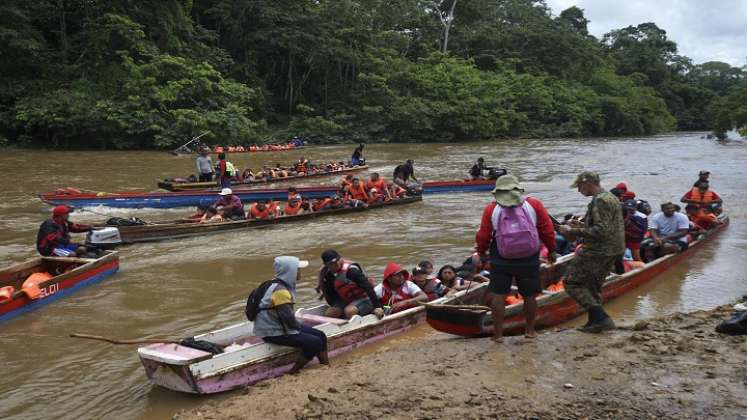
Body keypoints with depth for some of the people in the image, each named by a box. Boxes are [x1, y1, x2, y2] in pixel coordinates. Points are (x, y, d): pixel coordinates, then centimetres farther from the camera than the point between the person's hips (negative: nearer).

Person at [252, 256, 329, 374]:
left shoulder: (283, 285, 6)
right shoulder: (280, 290, -25)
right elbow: (288, 318, -25)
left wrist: (298, 325, 4)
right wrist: (299, 326, -7)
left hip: (281, 325, 10)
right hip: (274, 332, -10)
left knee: (321, 336, 6)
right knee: (315, 343, -17)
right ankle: (293, 372, -4)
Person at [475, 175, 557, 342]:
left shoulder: (491, 209, -5)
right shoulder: (534, 205, -3)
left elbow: (483, 235, 0)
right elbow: (547, 229, 0)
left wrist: (482, 252, 18)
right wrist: (551, 250, 15)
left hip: (500, 261, -1)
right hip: (529, 260, 1)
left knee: (498, 295, 8)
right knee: (530, 295, 15)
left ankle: (498, 333, 10)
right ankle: (530, 330, 27)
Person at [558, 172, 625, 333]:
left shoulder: (600, 201, -17)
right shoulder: (611, 198, 16)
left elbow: (601, 231, -26)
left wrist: (573, 232, -21)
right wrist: (582, 225, 17)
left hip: (598, 252, -10)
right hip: (613, 250, 10)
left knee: (572, 283, -5)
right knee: (592, 286, 18)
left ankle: (601, 318, -9)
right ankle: (594, 322, 21)